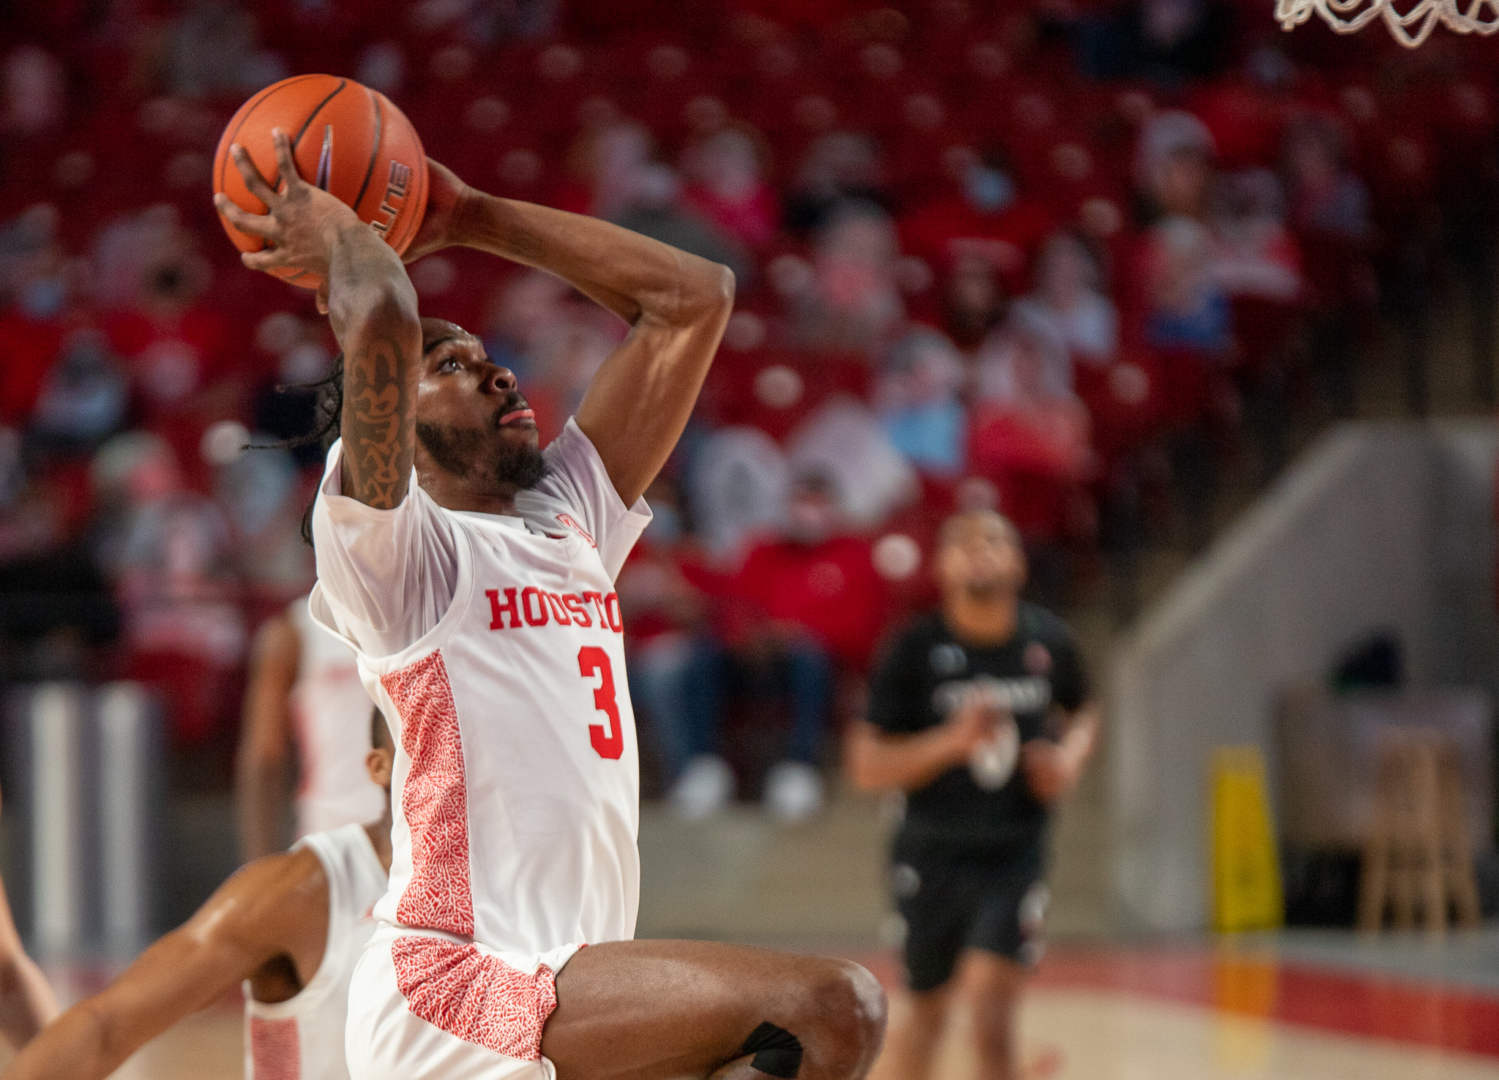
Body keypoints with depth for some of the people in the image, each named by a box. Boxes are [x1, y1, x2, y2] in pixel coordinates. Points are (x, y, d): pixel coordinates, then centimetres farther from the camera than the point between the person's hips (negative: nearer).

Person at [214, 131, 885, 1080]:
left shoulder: (569, 517, 21)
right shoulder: (392, 547, -2)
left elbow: (693, 298, 23)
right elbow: (383, 323, -21)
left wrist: (472, 219, 22)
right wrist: (334, 231, 0)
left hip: (556, 985, 9)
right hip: (452, 988, -9)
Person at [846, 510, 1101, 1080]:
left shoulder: (1049, 639, -2)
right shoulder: (916, 648, -10)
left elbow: (1083, 711, 20)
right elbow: (866, 765, -11)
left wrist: (1071, 756, -3)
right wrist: (953, 740, -26)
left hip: (1014, 851, 0)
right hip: (933, 853, 0)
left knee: (990, 1006, -15)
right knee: (927, 1015, 14)